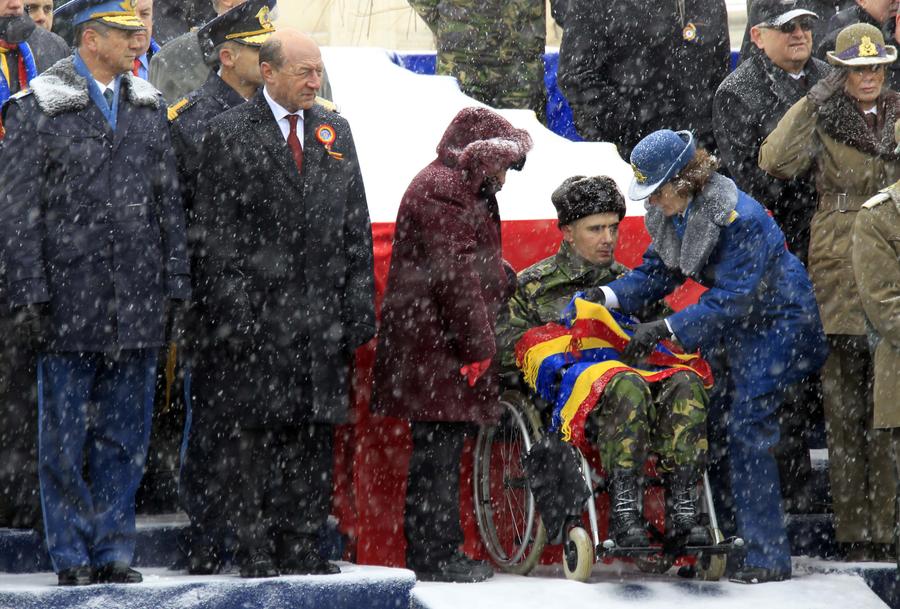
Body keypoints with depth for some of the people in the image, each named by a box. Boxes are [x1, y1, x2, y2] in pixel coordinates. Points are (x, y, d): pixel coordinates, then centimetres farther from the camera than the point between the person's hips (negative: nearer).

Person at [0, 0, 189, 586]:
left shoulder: (150, 108, 11)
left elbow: (169, 203, 14)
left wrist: (174, 285, 8)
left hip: (138, 306, 4)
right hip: (70, 299, -4)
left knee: (126, 434, 7)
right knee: (66, 436, 2)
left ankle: (114, 551, 15)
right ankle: (73, 555, 10)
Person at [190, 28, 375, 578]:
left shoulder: (335, 131, 13)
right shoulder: (229, 134, -1)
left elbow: (356, 225, 14)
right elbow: (214, 232, -4)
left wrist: (359, 304, 7)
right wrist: (230, 310, -11)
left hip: (324, 314, 4)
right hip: (259, 314, -4)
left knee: (316, 431, 5)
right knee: (261, 432, -3)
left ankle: (304, 545, 11)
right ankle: (257, 549, 2)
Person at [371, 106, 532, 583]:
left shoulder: (459, 189, 22)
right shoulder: (442, 192, -14)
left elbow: (479, 267, 33)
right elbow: (455, 275, -19)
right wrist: (478, 345, -18)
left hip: (446, 343, 11)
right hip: (435, 346, -11)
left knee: (443, 450, 13)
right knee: (438, 449, -8)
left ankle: (439, 551, 17)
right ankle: (433, 555, -6)